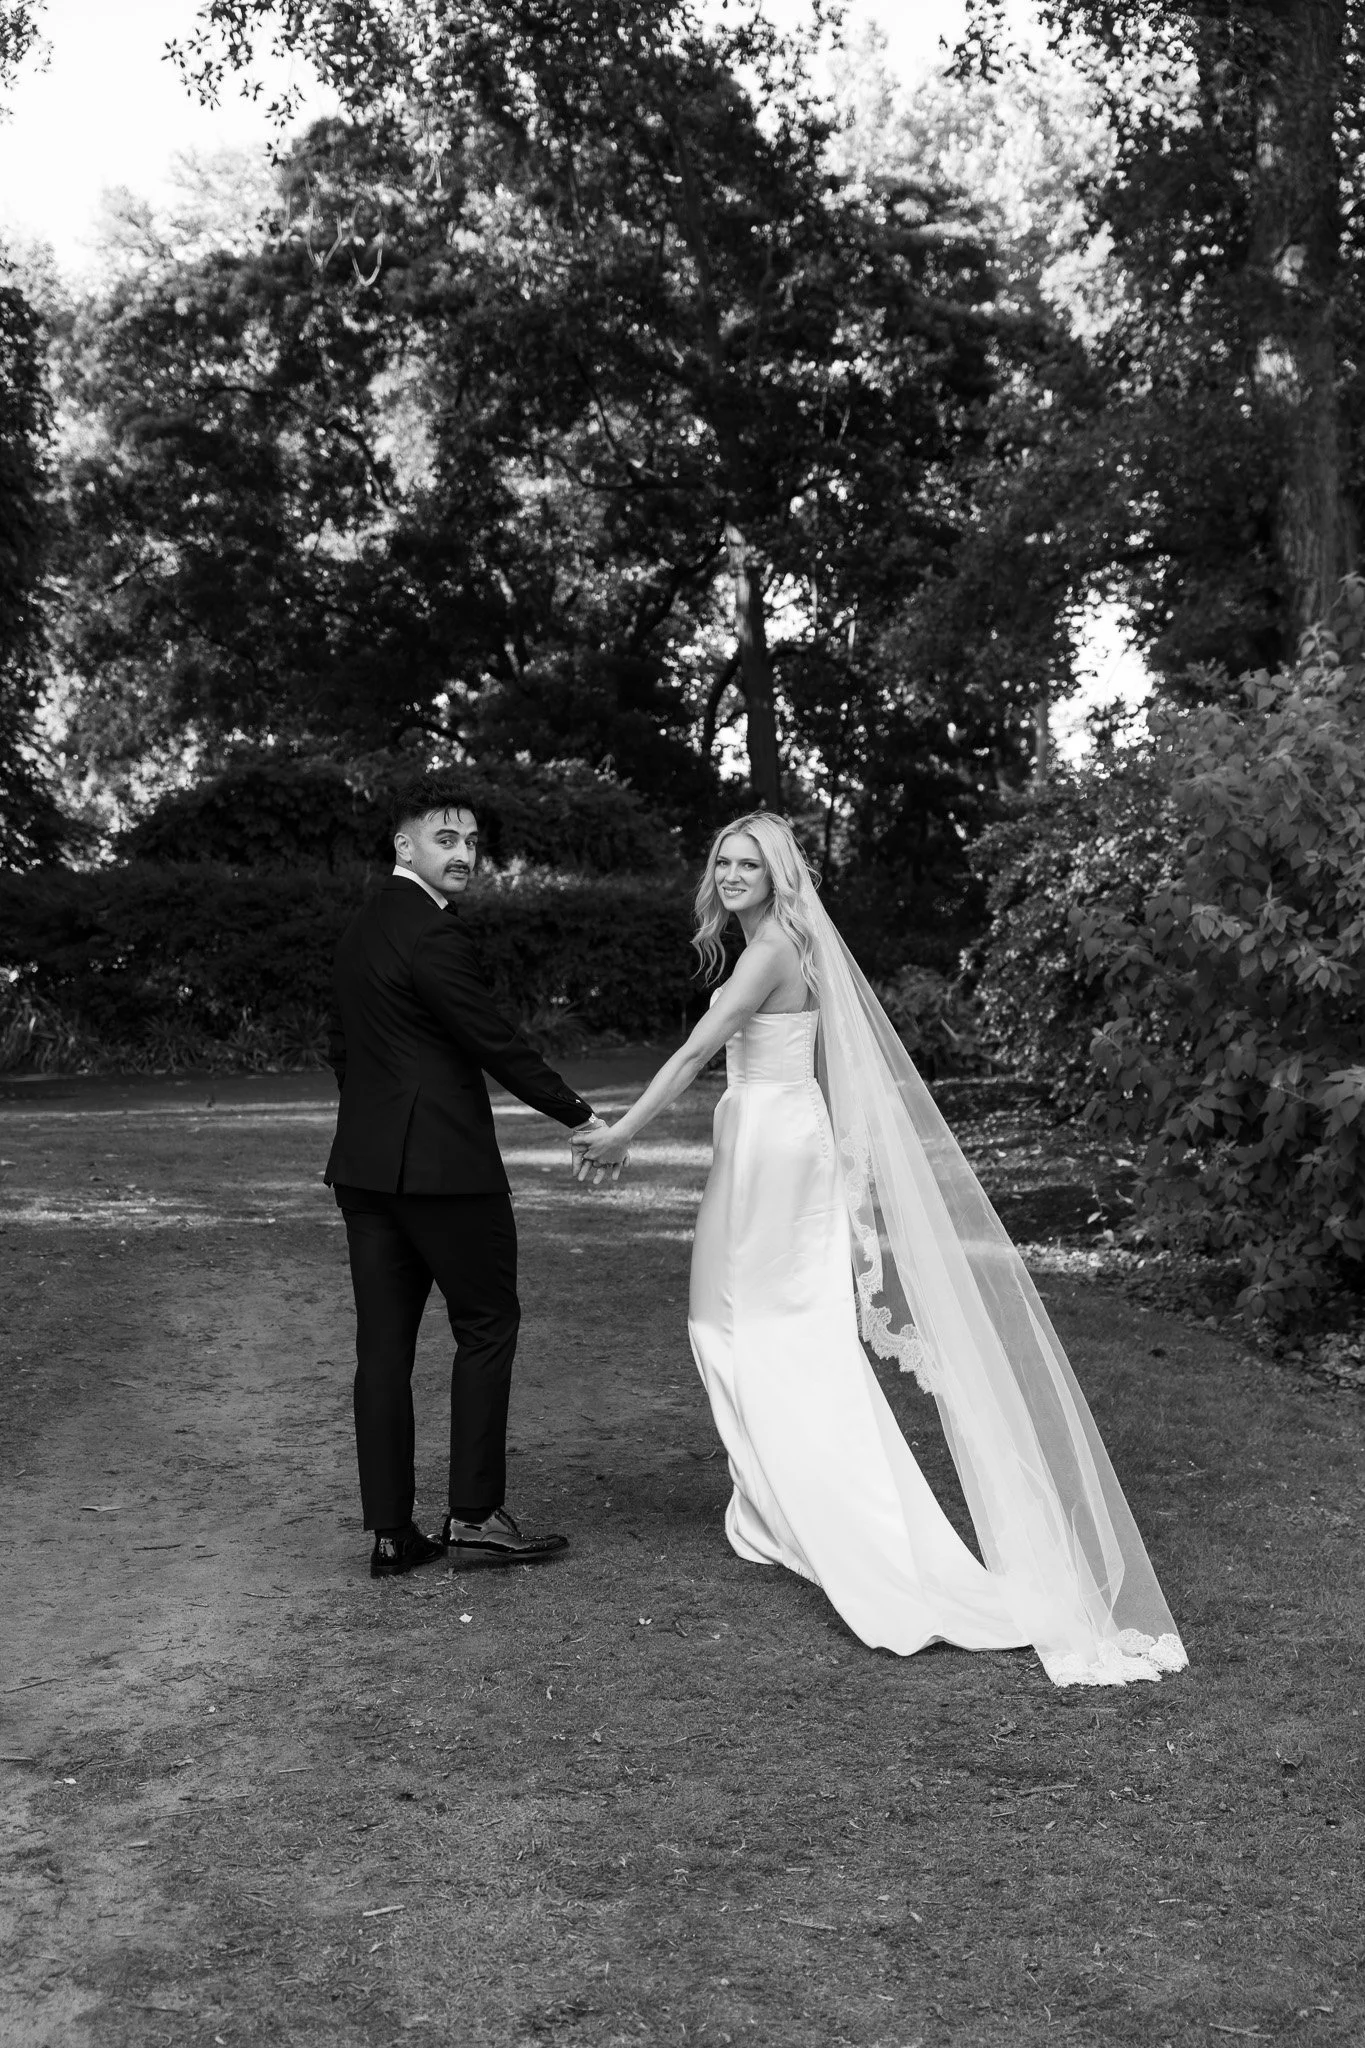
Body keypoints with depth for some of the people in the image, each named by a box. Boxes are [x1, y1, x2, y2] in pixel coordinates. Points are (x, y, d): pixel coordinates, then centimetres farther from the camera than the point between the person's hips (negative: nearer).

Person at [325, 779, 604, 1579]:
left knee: (385, 1340, 7)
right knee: (488, 1322, 3)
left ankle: (392, 1532, 11)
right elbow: (495, 1041, -14)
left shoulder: (363, 929, 15)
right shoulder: (433, 933, -14)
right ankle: (475, 1517, 5)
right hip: (443, 1162, -9)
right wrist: (580, 1115, -4)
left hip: (365, 1164, 9)